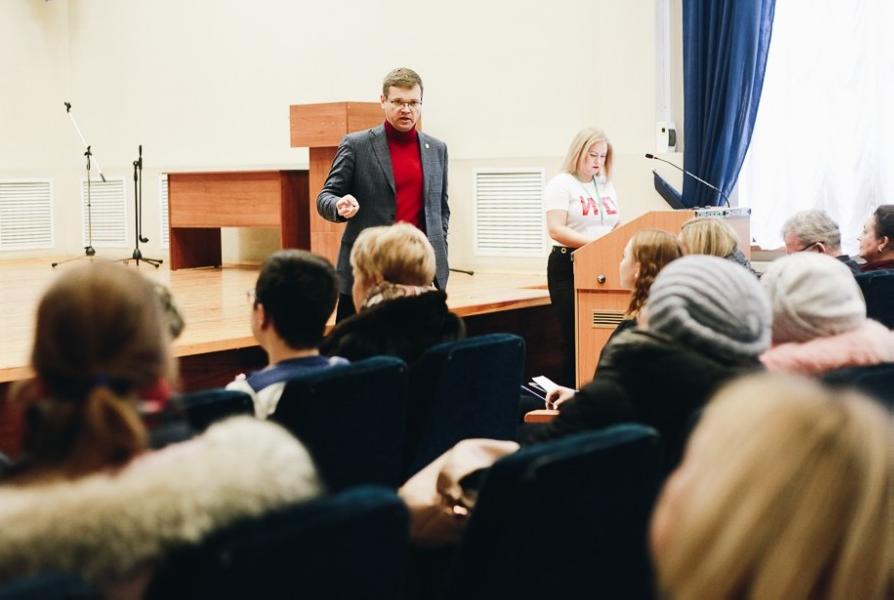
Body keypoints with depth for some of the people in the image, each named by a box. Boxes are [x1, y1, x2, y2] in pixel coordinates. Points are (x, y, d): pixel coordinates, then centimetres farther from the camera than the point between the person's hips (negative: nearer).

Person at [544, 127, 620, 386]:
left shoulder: (606, 186, 15)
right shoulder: (561, 184, -6)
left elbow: (617, 227, 19)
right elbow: (556, 229, -17)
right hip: (569, 267, -6)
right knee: (576, 338, -4)